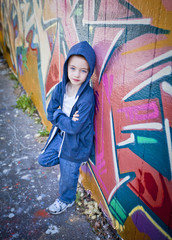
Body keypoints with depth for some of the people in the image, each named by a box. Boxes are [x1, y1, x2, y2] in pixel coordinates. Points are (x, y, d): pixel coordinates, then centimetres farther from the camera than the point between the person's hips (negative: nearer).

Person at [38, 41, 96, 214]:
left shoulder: (87, 97, -29)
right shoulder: (60, 88, -10)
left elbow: (74, 128, -29)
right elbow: (50, 114, -4)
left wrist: (58, 115, -18)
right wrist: (66, 119, -21)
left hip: (76, 142, -5)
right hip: (60, 133, 6)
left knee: (68, 175, 13)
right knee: (44, 160, 14)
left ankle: (66, 200, 42)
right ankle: (67, 160, 36)